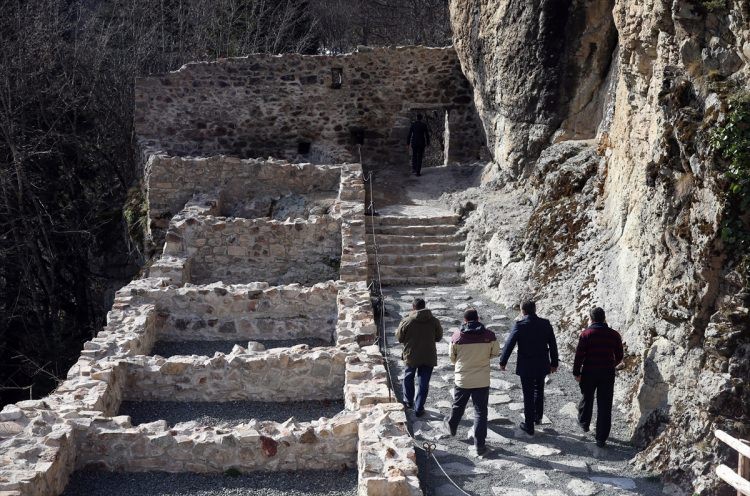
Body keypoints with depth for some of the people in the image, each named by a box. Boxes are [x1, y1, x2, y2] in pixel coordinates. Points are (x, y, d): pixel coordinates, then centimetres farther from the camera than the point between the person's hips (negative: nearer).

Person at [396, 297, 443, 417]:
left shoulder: (406, 322, -13)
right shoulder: (434, 321, -7)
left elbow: (399, 338, -2)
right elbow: (438, 337, 6)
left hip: (411, 356, 0)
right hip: (429, 357, 1)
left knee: (408, 378, 25)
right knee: (424, 383, 9)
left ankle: (408, 401, 35)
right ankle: (418, 409, 12)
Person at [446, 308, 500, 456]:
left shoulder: (457, 336, -11)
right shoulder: (489, 335, -11)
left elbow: (452, 357, 1)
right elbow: (496, 352, 5)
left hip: (462, 379, 1)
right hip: (482, 381, -1)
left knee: (458, 406, 24)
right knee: (480, 412, 6)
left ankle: (452, 427, 48)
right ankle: (479, 445, 5)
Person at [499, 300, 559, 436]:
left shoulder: (519, 326, -15)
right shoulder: (545, 324, -5)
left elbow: (509, 344, -13)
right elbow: (553, 344, 2)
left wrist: (503, 362, 1)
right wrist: (554, 363, 13)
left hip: (526, 367, -3)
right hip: (542, 365, 3)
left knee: (528, 396, 7)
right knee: (539, 390, 27)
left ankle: (529, 426, 16)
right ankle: (538, 417, 36)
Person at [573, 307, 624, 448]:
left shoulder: (586, 333, -10)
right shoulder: (614, 335, -1)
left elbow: (579, 355, -13)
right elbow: (619, 356, 7)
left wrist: (576, 372, -4)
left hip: (589, 373, -1)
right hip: (607, 374, 1)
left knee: (587, 398, 23)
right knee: (605, 406, 5)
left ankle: (584, 423, 42)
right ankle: (601, 439, 6)